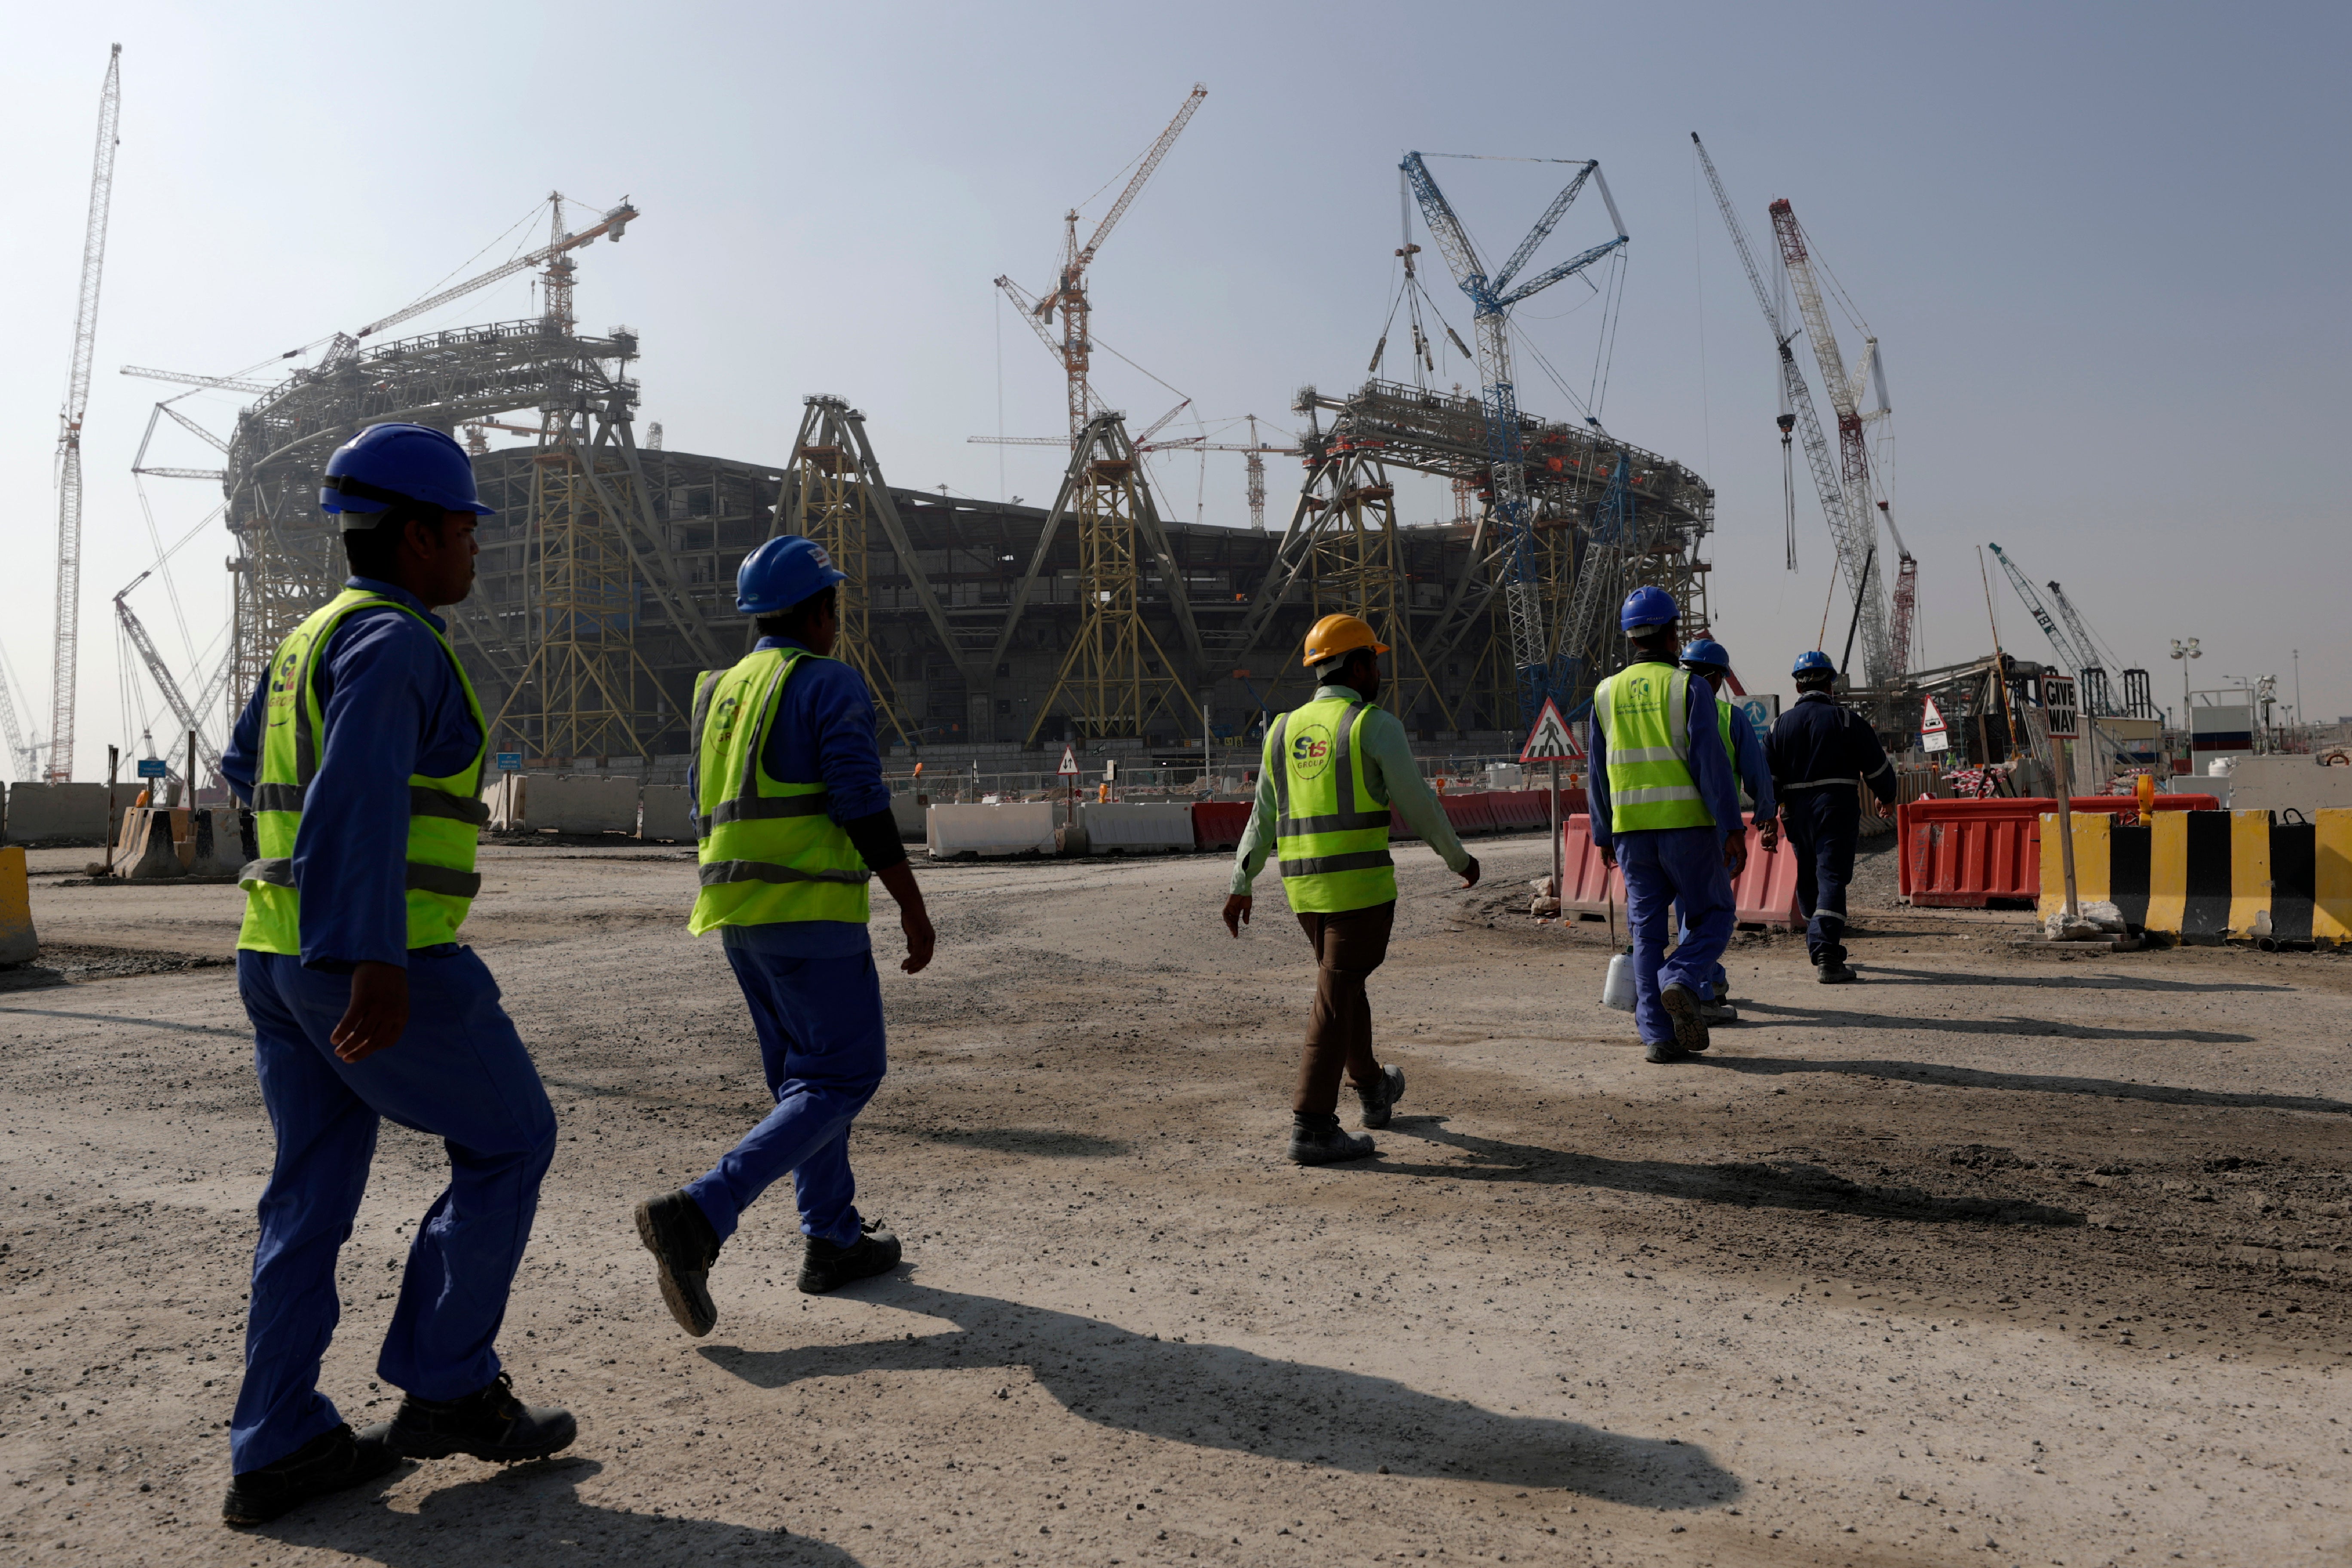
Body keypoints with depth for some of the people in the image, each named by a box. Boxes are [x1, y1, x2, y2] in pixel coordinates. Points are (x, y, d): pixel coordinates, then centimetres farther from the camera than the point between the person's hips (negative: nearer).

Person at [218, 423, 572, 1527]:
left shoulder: (316, 638, 16)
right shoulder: (394, 641, -13)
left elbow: (247, 767, 32)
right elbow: (360, 794, -27)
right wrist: (378, 964, -35)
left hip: (279, 954, 9)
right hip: (379, 961, -9)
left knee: (315, 1188, 12)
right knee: (508, 1143, 5)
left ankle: (278, 1450, 16)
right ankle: (445, 1388, 9)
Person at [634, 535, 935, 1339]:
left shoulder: (718, 690, 15)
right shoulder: (831, 682, -8)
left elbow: (708, 812, 17)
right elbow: (864, 807, -14)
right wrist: (913, 908, -8)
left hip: (736, 912, 8)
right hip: (811, 910, -8)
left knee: (803, 1074, 18)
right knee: (842, 1078, -3)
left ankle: (833, 1239, 23)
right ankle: (698, 1217, -15)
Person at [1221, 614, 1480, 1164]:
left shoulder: (1285, 730, 10)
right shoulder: (1376, 726, -8)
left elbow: (1263, 815, 13)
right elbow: (1417, 805, -6)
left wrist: (1241, 886, 16)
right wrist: (1459, 858, 8)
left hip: (1303, 885, 7)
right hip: (1360, 884, -7)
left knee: (1345, 980, 22)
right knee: (1336, 1000, -5)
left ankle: (1374, 1091, 40)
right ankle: (1312, 1127, -4)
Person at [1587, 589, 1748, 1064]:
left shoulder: (1607, 693, 9)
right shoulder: (1689, 686, -4)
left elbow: (1599, 772, 12)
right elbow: (1711, 761, -11)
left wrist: (1603, 836, 18)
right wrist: (1733, 829, -10)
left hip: (1632, 830, 4)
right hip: (1687, 824, -4)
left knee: (1647, 931, 8)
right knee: (1714, 916, 11)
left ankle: (1657, 1036, 5)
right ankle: (1681, 981, -15)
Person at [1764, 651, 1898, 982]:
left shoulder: (1781, 725, 6)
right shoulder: (1846, 720, -4)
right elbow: (1877, 766, 1)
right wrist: (1888, 796, 18)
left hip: (1798, 814, 4)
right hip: (1838, 811, -4)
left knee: (1808, 879, 18)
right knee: (1832, 878, -7)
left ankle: (1817, 940, 33)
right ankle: (1826, 953, -18)